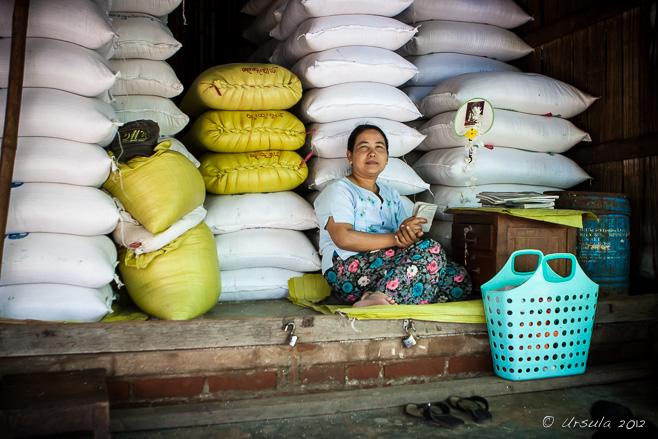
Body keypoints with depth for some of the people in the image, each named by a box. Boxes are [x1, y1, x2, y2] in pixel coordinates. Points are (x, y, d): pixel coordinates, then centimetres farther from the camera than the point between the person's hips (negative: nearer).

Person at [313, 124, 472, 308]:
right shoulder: (339, 190, 4)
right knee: (431, 250, -25)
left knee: (460, 277, -14)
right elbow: (343, 238, -13)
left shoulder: (392, 195, 27)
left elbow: (408, 234, 15)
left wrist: (410, 236, -12)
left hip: (390, 266, 8)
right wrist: (395, 238, -15)